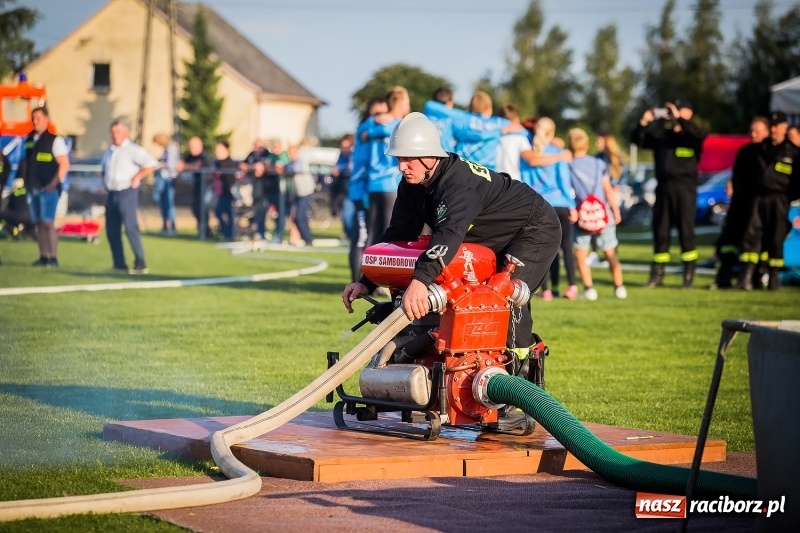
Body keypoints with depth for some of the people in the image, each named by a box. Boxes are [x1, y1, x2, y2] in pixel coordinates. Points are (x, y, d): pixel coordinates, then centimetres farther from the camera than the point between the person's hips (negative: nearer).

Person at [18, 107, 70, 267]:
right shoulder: (29, 140, 12)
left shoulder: (55, 140, -5)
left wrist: (54, 183, -14)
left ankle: (53, 258, -9)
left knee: (48, 222, -11)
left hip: (48, 189, -6)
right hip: (33, 188, 6)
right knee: (38, 223, 6)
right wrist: (25, 180, 7)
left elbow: (64, 164, -8)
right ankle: (43, 257, 10)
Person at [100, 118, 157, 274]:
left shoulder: (133, 150, -7)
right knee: (112, 230, 6)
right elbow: (104, 169, 35)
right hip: (112, 194, 8)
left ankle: (140, 263, -11)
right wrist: (105, 180, 17)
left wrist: (136, 177, -15)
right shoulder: (109, 152, 16)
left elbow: (151, 164, -15)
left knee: (130, 228, -13)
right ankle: (119, 264, 12)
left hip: (127, 192, -8)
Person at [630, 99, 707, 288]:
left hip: (684, 187, -4)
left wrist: (679, 119, -22)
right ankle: (657, 275, 10)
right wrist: (644, 123, -5)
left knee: (686, 230, -5)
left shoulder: (691, 136, 2)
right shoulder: (661, 134, 13)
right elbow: (637, 140, 12)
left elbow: (699, 134, -22)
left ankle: (689, 275, -1)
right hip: (663, 187, 4)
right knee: (660, 231, 5)